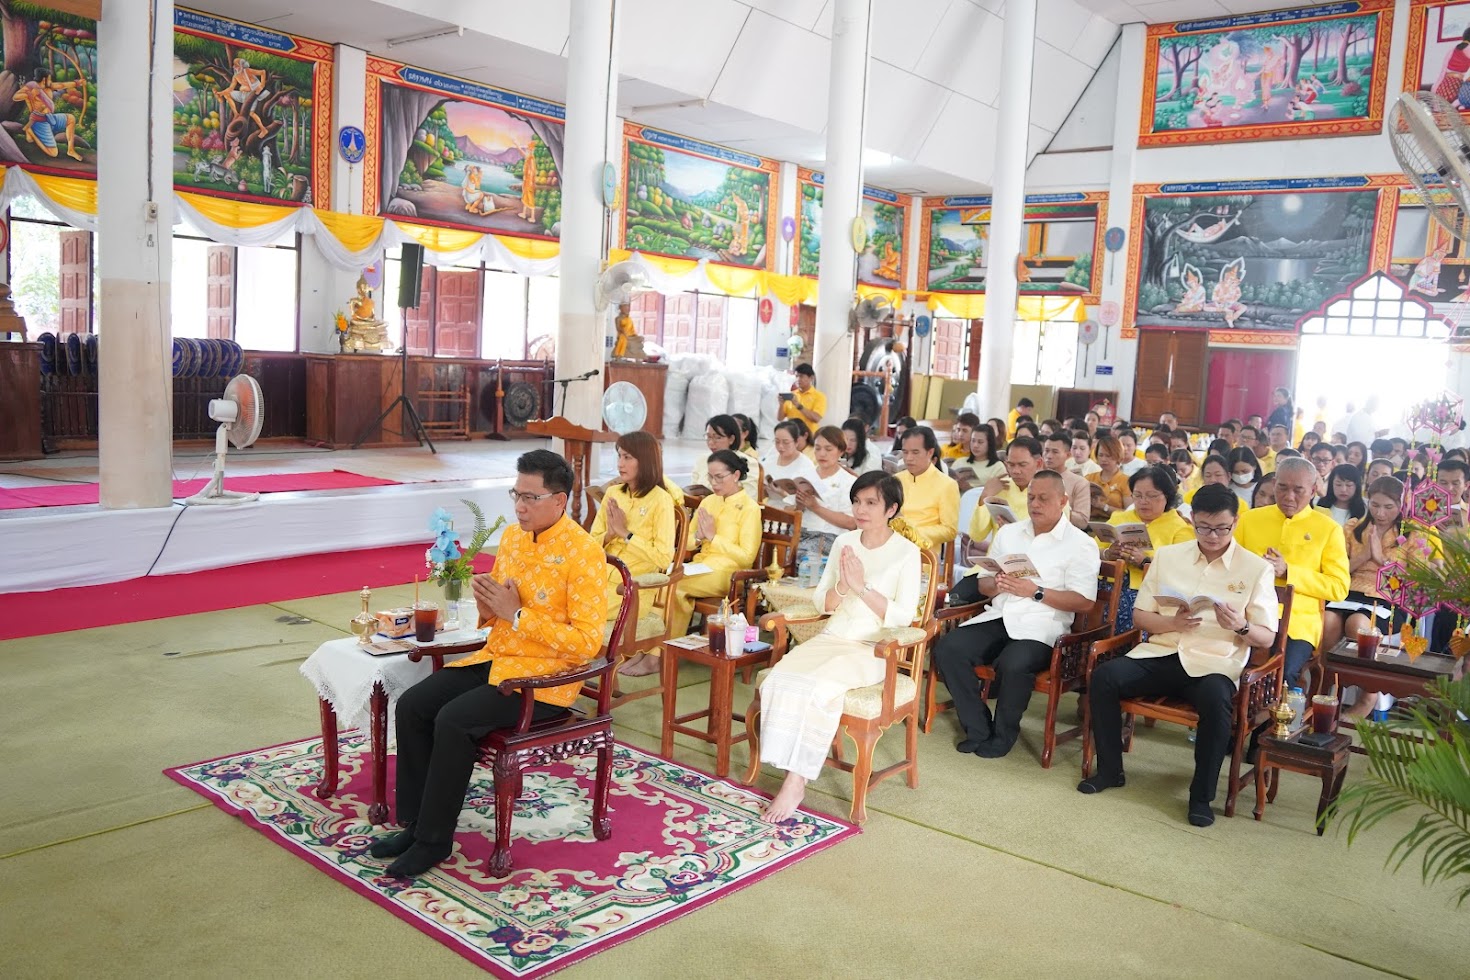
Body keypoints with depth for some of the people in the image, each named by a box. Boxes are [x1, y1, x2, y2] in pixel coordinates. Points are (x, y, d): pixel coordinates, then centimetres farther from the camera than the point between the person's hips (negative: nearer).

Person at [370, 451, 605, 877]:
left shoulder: (583, 553, -16)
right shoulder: (512, 536, 9)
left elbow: (588, 642, -20)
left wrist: (515, 614, -21)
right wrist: (487, 604, -6)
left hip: (544, 678, -8)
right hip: (494, 660, 8)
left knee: (453, 721, -25)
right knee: (411, 705, -9)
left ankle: (434, 840, -8)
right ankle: (415, 823, 3)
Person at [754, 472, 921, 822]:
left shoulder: (907, 553, -4)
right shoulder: (843, 542, 11)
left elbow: (903, 615, -11)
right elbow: (821, 603, 10)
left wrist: (862, 588, -20)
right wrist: (842, 587, -11)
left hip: (872, 650, -5)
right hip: (831, 638, 5)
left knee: (815, 688, -30)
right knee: (781, 679, -24)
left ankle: (796, 782, -21)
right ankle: (793, 772, -21)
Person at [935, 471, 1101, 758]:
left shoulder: (1081, 544, 3)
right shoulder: (1008, 533, 20)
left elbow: (1084, 602, -6)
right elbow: (983, 583, 19)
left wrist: (1036, 592, -14)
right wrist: (996, 585, -5)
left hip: (1041, 626, -5)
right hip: (999, 616, 5)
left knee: (1013, 665, -35)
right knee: (947, 649, -20)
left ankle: (1003, 733, -7)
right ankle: (978, 729, -6)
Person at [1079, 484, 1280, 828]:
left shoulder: (1256, 568, 5)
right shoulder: (1167, 556, 11)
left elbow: (1267, 637, 4)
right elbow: (1139, 615, 11)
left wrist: (1241, 626, -19)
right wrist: (1172, 623, -10)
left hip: (1215, 662, -2)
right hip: (1161, 652, 3)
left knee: (1216, 701, -37)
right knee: (1103, 677, -23)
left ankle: (1202, 795, -17)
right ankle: (1109, 770, -5)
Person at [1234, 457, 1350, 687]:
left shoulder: (1328, 529, 7)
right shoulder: (1249, 519, 14)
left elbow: (1339, 588, 2)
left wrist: (1288, 572, -10)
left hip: (1298, 624, -1)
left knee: (1282, 675, -30)